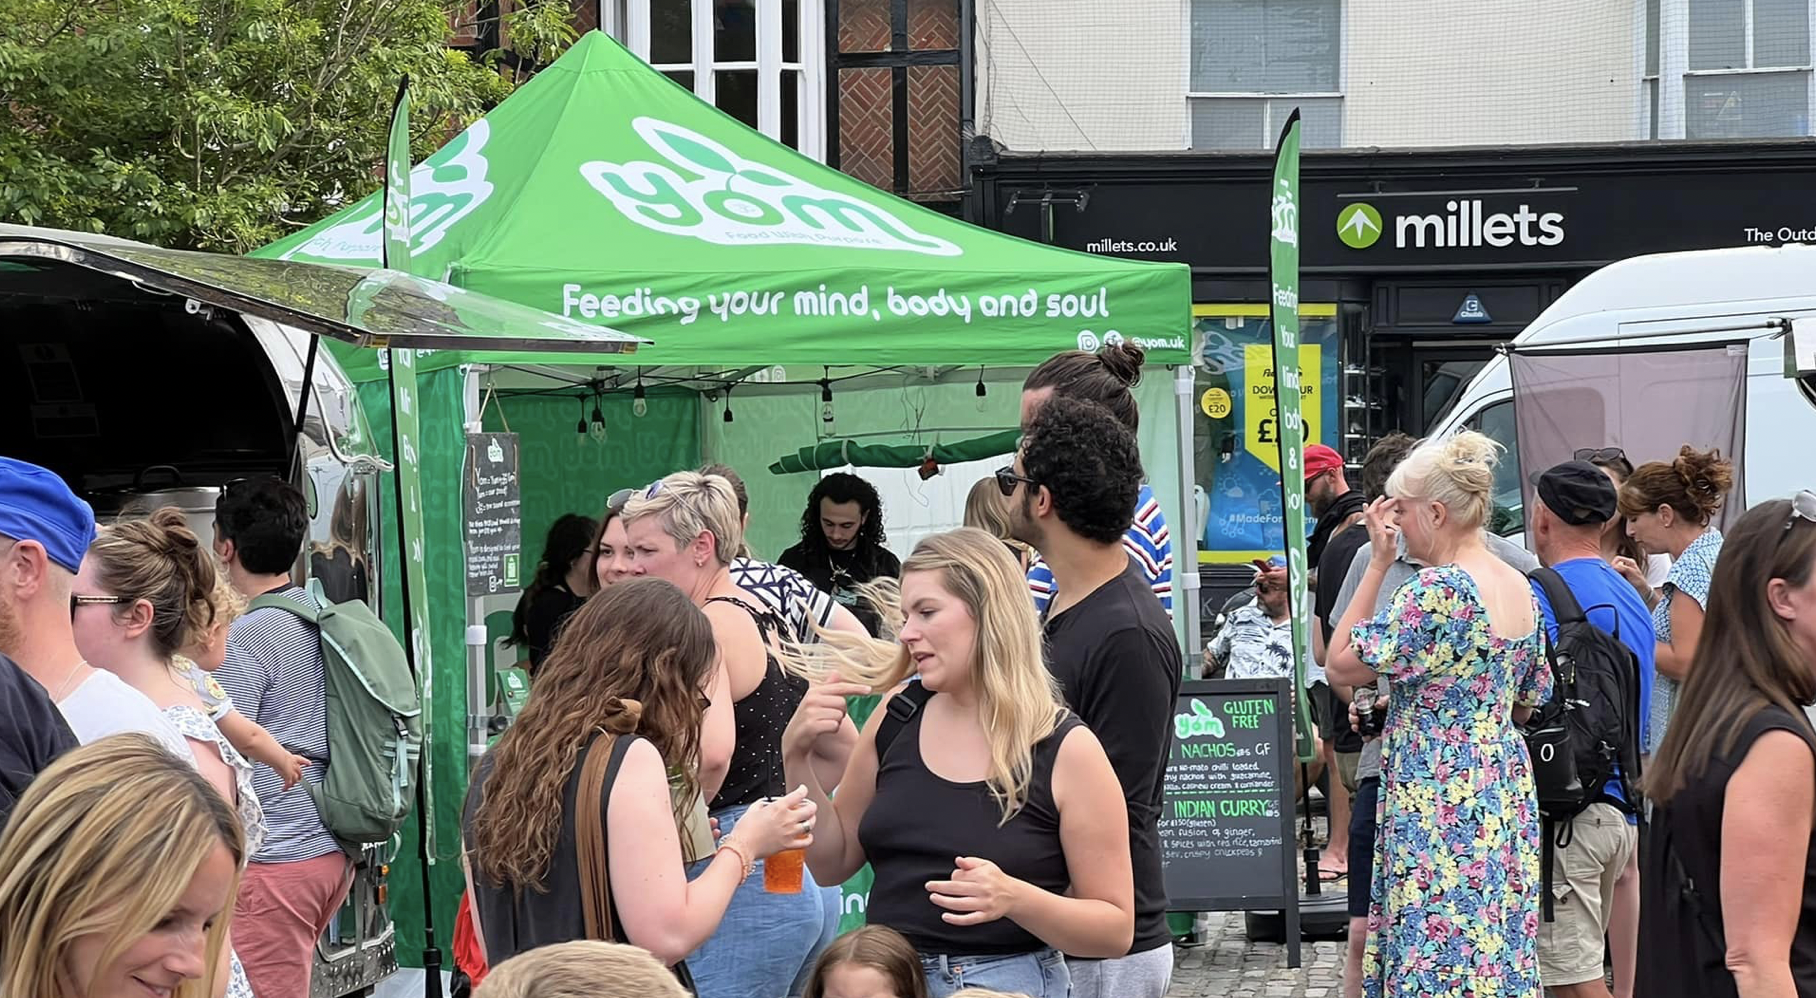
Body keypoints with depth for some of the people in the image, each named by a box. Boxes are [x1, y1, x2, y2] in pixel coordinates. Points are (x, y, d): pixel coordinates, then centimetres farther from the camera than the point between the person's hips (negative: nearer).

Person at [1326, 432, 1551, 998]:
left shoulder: (1439, 590, -18)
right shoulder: (1521, 590, 10)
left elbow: (1341, 665, -13)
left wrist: (1378, 562, -9)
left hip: (1439, 800, -9)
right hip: (1504, 795, 9)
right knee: (1495, 946, 13)